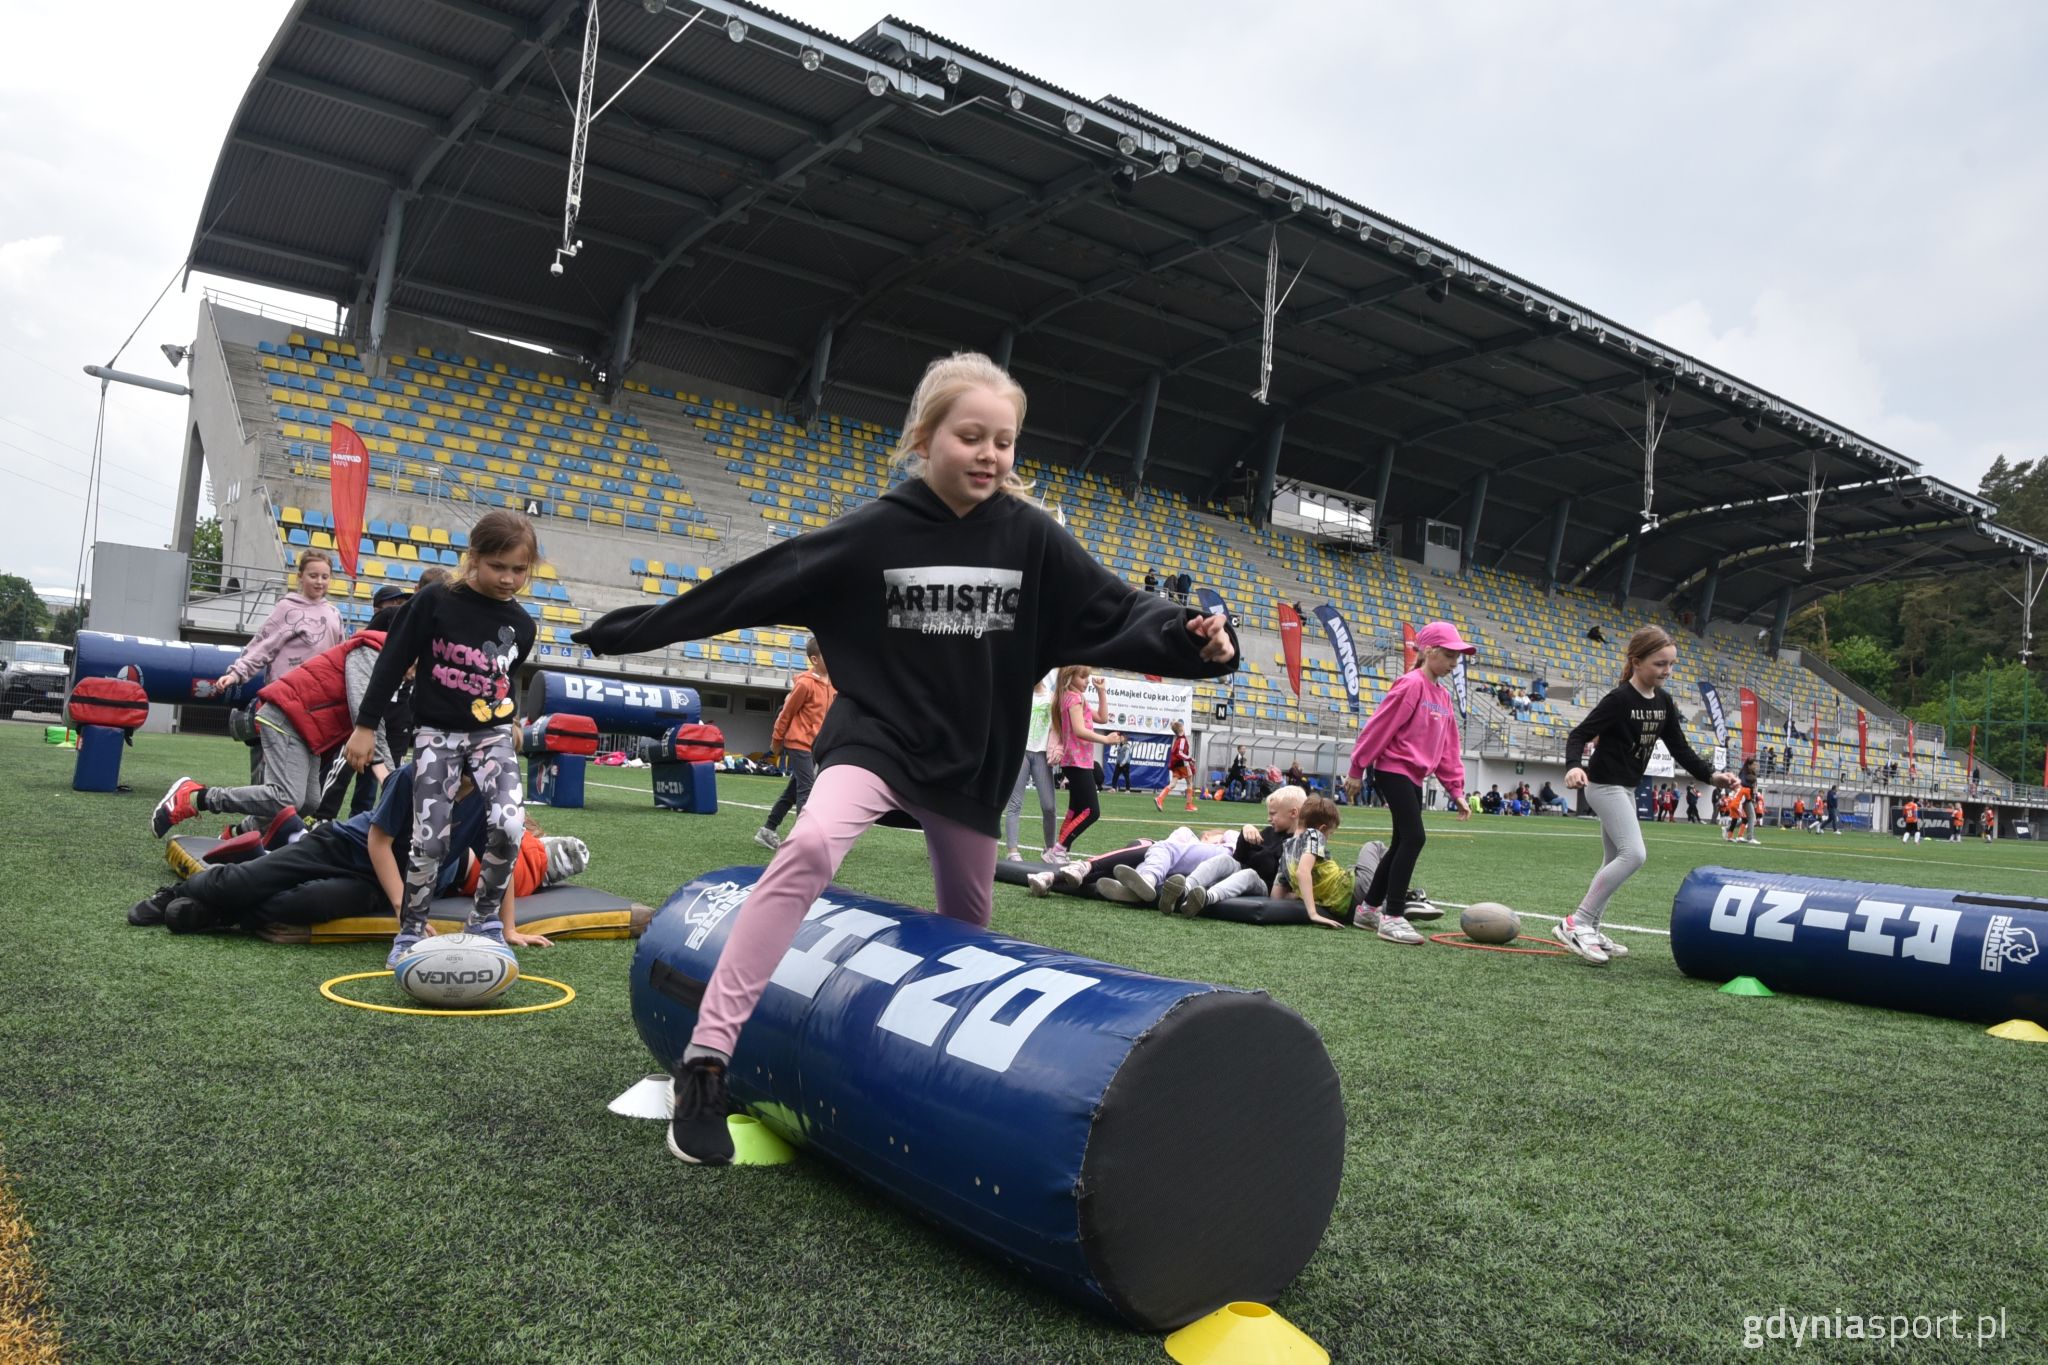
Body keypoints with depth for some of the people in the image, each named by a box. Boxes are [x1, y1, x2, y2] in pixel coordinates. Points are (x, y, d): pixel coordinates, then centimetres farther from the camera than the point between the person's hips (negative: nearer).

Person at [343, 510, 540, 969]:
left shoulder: (521, 624, 0)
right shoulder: (436, 602, -11)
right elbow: (393, 662, -6)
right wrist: (365, 726, -5)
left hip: (492, 734, 2)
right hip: (436, 733, -2)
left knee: (509, 826, -17)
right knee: (430, 839, -7)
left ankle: (486, 922, 3)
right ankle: (410, 932, 14)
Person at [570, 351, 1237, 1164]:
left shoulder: (1030, 538, -4)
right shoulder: (876, 533, -10)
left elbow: (1112, 614, -5)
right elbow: (752, 587, -5)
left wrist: (1193, 639, -24)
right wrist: (629, 630, -2)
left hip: (972, 760, 4)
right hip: (875, 736, -3)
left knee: (967, 924, 15)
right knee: (811, 847, -31)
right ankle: (705, 1060, -24)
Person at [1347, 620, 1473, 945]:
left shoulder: (1443, 696, 13)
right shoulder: (1411, 684, -12)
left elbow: (1448, 749, 15)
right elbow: (1379, 727, -13)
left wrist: (1456, 790, 11)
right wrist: (1357, 768, -11)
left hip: (1414, 777, 9)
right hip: (1394, 771, -9)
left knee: (1403, 843, 12)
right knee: (1413, 838, -15)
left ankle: (1371, 907, 24)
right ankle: (1392, 917, -12)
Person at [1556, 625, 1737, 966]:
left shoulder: (1664, 702, 6)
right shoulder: (1619, 699, -18)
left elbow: (1680, 748, 10)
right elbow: (1580, 734, -20)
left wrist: (1710, 775, -3)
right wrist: (1574, 766, -38)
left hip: (1625, 788, 9)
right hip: (1604, 785, -9)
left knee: (1615, 859, 12)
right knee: (1634, 854, -19)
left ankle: (1589, 930, 19)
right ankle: (1577, 923, -17)